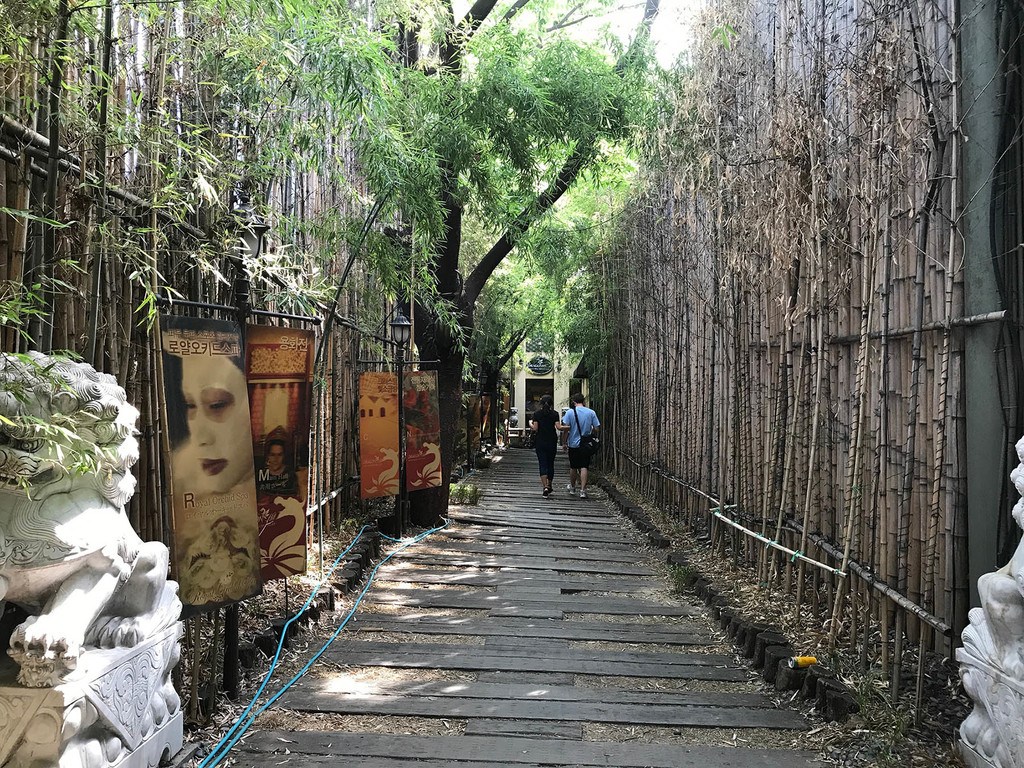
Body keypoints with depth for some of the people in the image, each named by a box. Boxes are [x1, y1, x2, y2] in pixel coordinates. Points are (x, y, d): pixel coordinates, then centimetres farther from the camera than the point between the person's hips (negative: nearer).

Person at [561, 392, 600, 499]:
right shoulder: (591, 413, -2)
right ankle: (583, 490, -10)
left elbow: (565, 429, -9)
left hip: (573, 444, 0)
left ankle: (572, 487, 31)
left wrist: (564, 443, -1)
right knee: (584, 467, -1)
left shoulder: (570, 412, -7)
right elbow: (595, 429, 0)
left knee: (573, 467, 14)